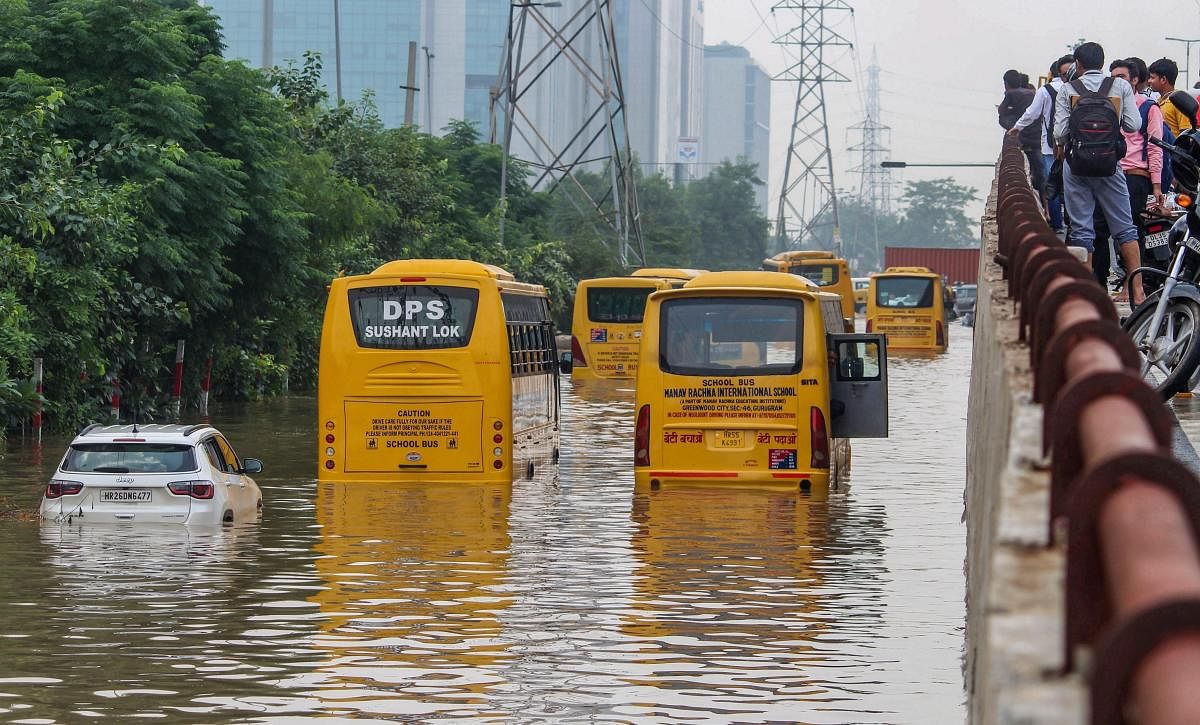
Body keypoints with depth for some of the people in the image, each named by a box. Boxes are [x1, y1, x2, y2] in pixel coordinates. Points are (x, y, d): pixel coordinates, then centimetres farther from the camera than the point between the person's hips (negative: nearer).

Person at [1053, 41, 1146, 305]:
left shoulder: (1068, 90, -2)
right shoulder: (1121, 86, -1)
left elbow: (1059, 132, -6)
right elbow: (1134, 125, -4)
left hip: (1076, 165, 0)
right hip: (1110, 165, 0)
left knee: (1081, 230, 5)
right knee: (1125, 227, 7)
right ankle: (1137, 290, 0)